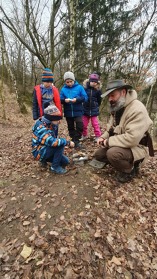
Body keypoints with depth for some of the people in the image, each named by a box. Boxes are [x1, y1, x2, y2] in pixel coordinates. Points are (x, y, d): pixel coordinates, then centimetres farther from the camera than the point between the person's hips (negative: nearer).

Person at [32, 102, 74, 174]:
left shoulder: (51, 125, 0)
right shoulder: (41, 127, -27)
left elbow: (53, 140, 8)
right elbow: (52, 142, -39)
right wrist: (68, 142, -31)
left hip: (47, 150, 8)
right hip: (40, 152, -8)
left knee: (65, 161, 0)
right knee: (60, 144, -28)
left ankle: (45, 159, 16)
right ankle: (55, 167, -11)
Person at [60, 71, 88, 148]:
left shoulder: (79, 87, -2)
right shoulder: (63, 89, 3)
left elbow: (85, 97, -6)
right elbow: (60, 99, 0)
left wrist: (77, 99, -22)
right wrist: (64, 100, -21)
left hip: (78, 112, -2)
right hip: (68, 112, 3)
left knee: (80, 126, -11)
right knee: (71, 127, 12)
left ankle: (76, 140, 5)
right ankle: (73, 140, 28)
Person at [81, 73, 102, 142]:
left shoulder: (97, 91, -4)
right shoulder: (85, 89, -7)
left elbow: (99, 100, 4)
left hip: (94, 110, -1)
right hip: (85, 110, 1)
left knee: (95, 124, 5)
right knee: (84, 124, 10)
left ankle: (98, 136, 18)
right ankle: (84, 135, 29)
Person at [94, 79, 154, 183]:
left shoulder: (137, 109, -27)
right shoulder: (117, 108, 5)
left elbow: (132, 138, -36)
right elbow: (111, 128, 16)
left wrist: (108, 142, -24)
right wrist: (103, 138, -3)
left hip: (136, 147, -8)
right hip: (121, 145, 9)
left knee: (112, 153, -34)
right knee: (98, 155, 4)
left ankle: (130, 170, -3)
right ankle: (123, 162, 14)